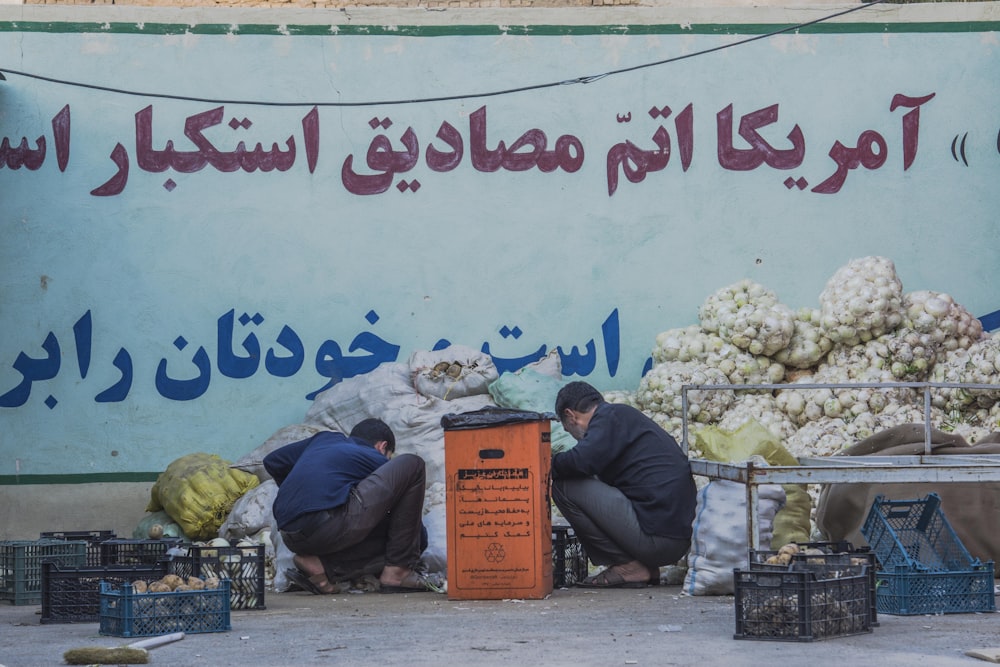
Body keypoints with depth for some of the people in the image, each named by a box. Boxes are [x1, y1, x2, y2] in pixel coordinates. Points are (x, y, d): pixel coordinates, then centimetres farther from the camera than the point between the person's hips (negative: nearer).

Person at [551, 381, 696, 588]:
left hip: (656, 536, -10)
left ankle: (628, 565, -3)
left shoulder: (610, 416, -4)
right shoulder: (628, 416, 25)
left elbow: (583, 461, -20)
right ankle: (644, 567, 12)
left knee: (564, 487, -7)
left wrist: (549, 464, -1)